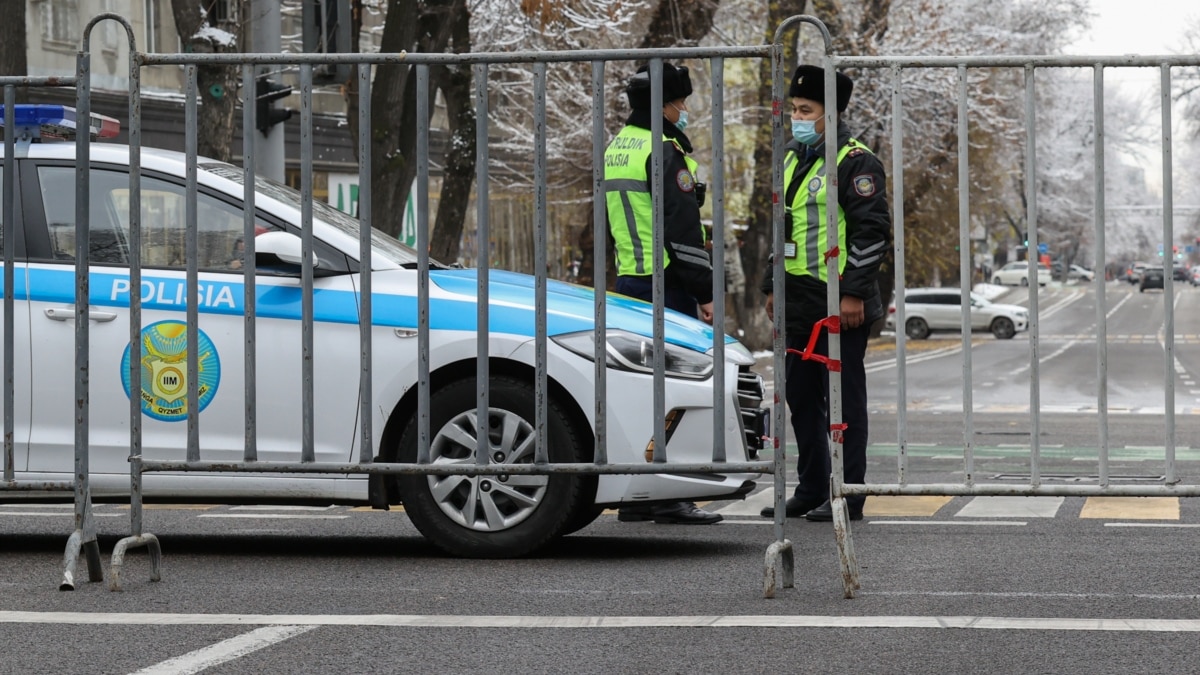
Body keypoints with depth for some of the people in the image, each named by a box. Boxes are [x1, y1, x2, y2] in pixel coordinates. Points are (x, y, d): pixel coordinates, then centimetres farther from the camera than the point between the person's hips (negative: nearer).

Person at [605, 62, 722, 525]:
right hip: (666, 284, -9)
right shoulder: (663, 151, -13)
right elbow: (683, 227, -18)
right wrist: (704, 292, -14)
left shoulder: (615, 148, 16)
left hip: (628, 281, 9)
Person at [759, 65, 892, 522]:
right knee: (800, 398, 12)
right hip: (798, 305, 9)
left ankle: (847, 496, 1)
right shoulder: (792, 159, 18)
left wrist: (853, 292, -19)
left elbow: (873, 230, -15)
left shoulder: (855, 162, -9)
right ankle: (811, 491, 20)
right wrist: (773, 287, 21)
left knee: (843, 398, -4)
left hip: (839, 304, -9)